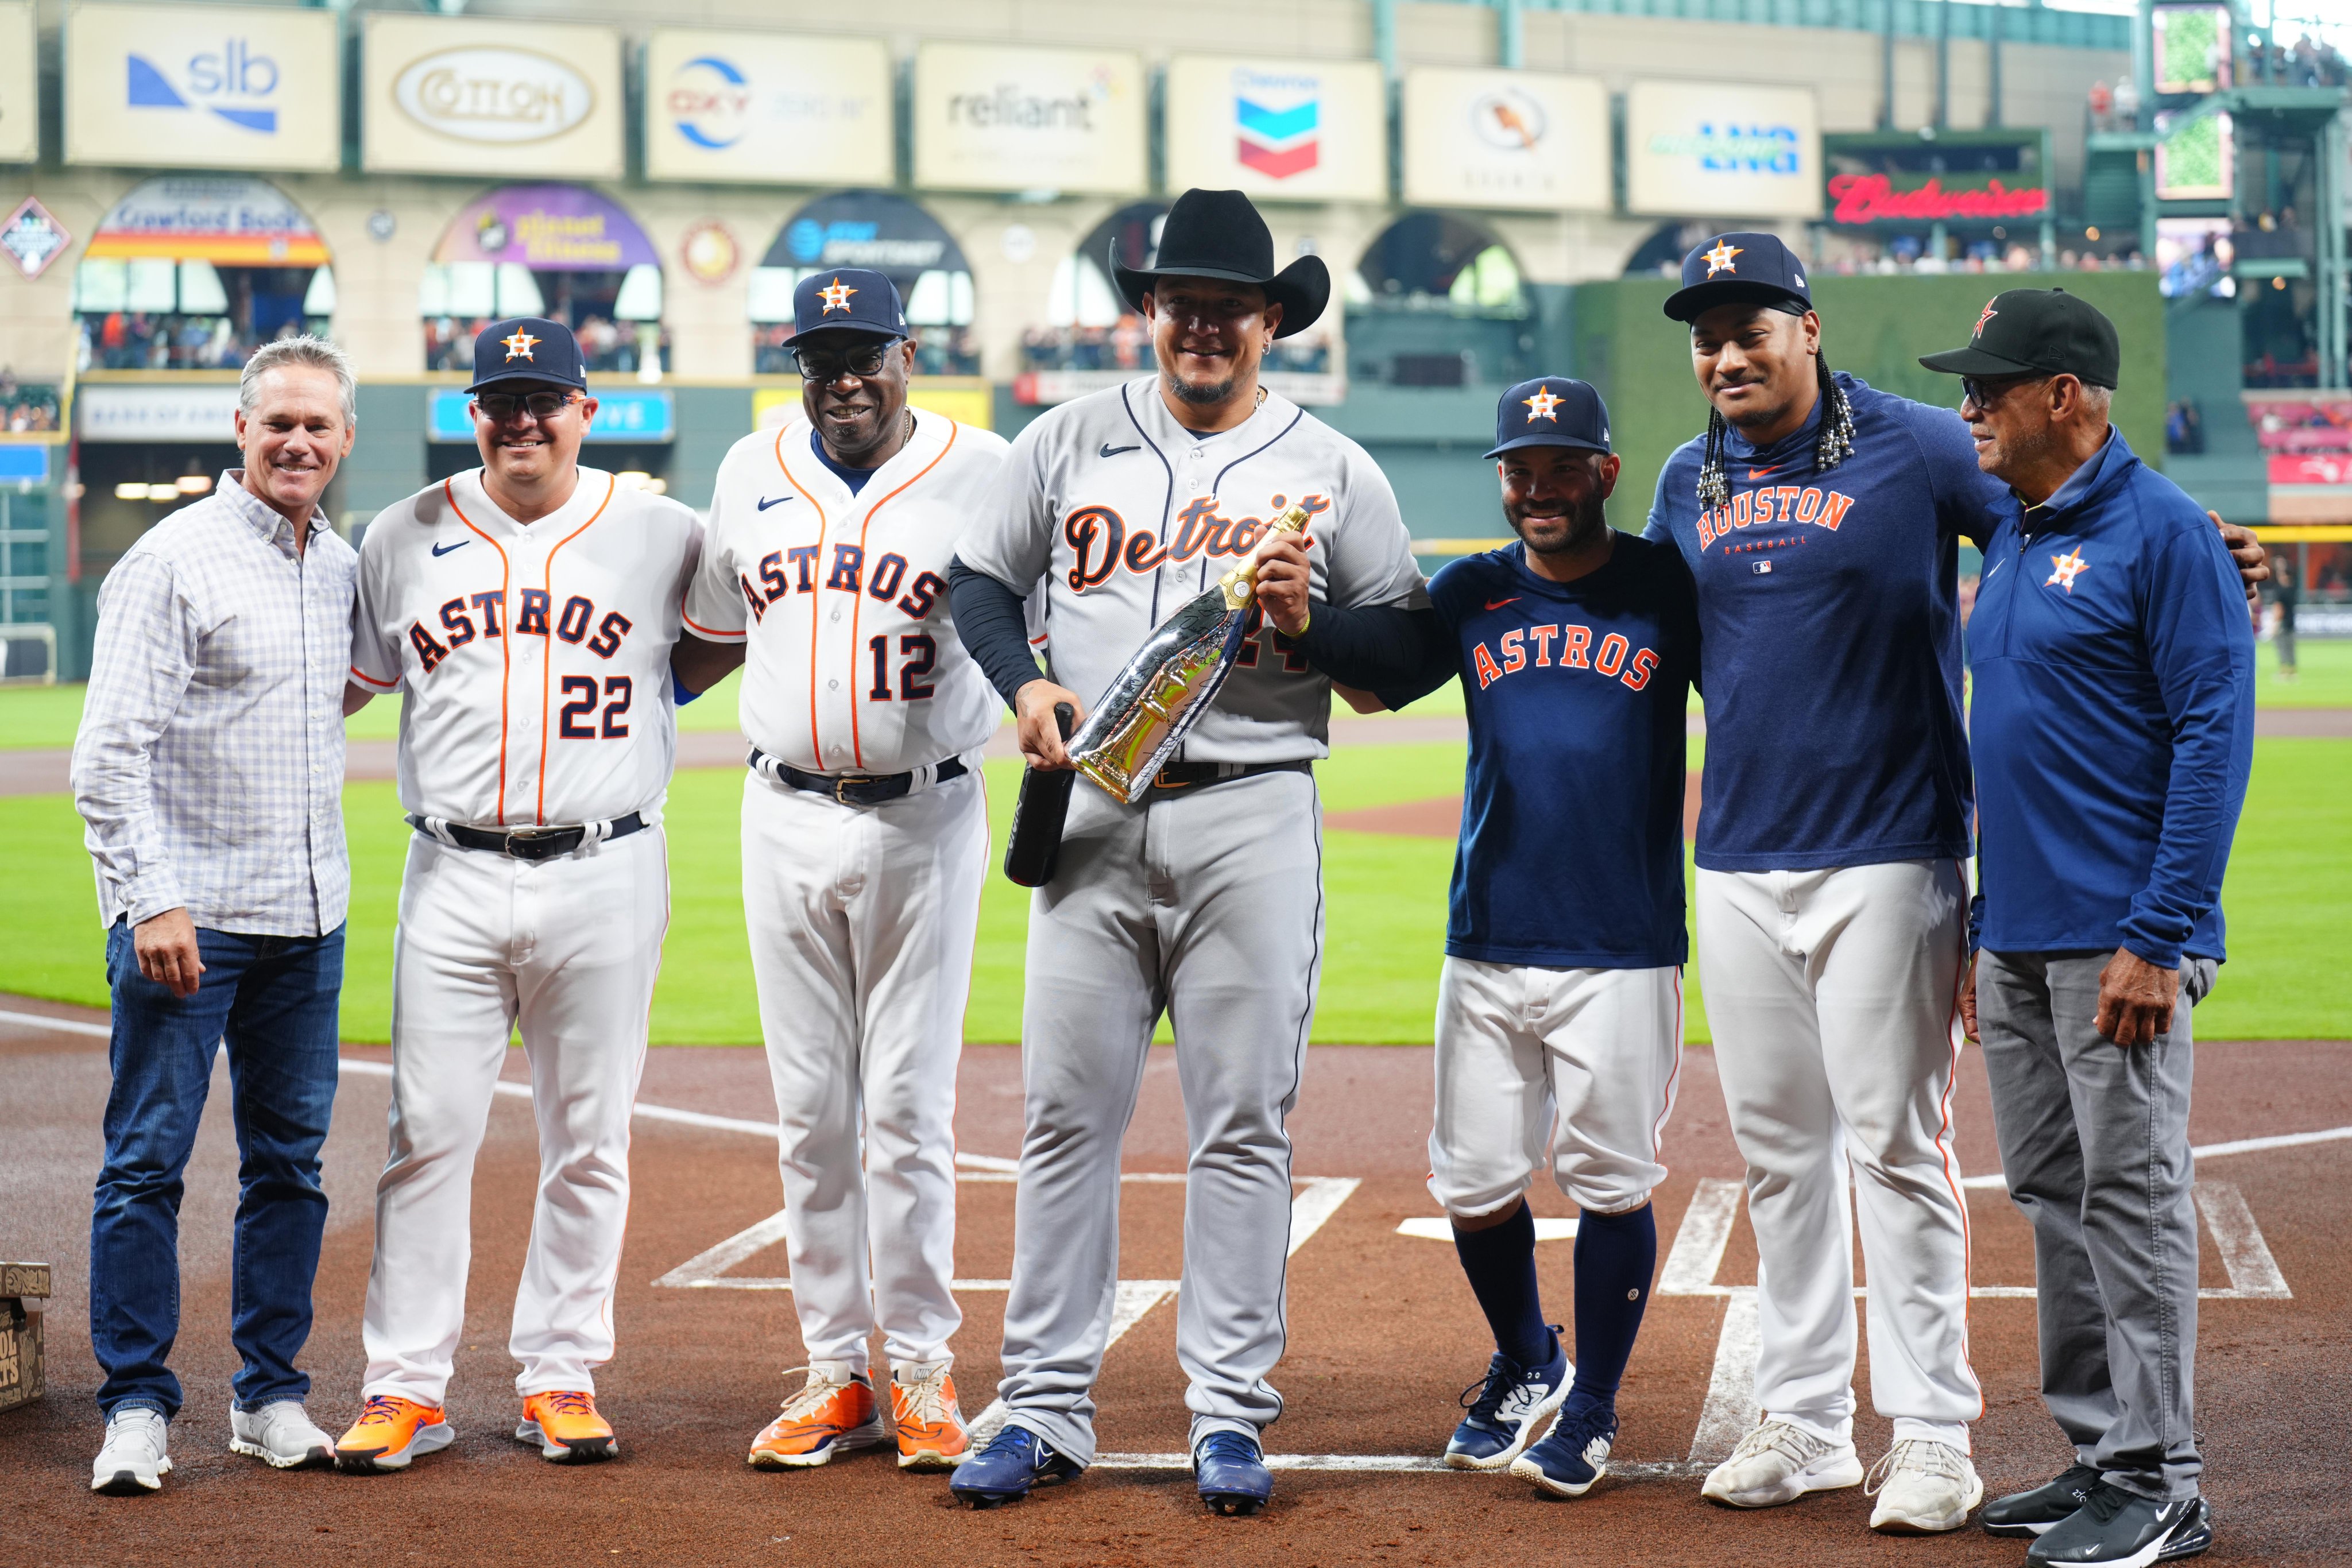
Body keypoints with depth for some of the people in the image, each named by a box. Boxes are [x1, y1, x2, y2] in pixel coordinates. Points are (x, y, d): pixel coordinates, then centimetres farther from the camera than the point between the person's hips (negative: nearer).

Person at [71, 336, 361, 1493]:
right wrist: (152, 899, -21)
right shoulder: (172, 562, -9)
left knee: (290, 1161, 10)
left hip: (308, 918, 7)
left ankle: (271, 1397, 18)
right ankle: (137, 1407, 3)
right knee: (148, 1160, -3)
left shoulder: (341, 565, 11)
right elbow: (111, 750, -13)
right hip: (185, 910, -7)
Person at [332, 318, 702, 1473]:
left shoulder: (661, 535, 4)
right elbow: (342, 684, 14)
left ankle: (561, 1376, 15)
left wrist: (658, 701, -1)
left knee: (588, 1142, 5)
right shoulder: (404, 537, 8)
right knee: (427, 1135, -1)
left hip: (605, 875, 0)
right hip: (453, 878, 1)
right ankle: (406, 1388, 5)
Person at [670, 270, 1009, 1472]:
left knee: (908, 1106, -2)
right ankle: (835, 1374, 14)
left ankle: (922, 1371, 9)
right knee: (810, 1109, 7)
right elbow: (708, 639, 19)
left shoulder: (981, 472, -4)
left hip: (924, 820, -4)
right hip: (785, 820, 4)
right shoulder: (751, 473, 9)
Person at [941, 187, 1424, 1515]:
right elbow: (981, 582, 15)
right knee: (1067, 1112, 1)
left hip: (1253, 817, -1)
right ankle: (1048, 1409, 8)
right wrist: (1027, 684, -4)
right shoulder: (1066, 444, 10)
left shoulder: (1331, 469, 6)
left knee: (1243, 1122, -1)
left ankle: (1232, 1415, 6)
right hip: (1093, 815, 1)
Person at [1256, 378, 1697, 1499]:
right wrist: (1301, 624, -27)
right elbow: (1389, 669, -11)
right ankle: (1526, 1366, 31)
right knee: (1473, 1183, 7)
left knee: (1610, 1183, 1)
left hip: (1624, 949, -3)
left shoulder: (1667, 587, 0)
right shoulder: (1474, 594, 7)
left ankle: (1590, 1412, 16)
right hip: (1487, 945, 3)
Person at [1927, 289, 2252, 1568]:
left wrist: (2157, 941, -19)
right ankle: (2098, 1453, 20)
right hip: (2016, 940, 9)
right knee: (2050, 1198, 12)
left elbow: (2215, 734, -15)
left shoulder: (2163, 530, -10)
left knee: (2130, 1197, -5)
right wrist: (1978, 930, 19)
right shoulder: (2011, 539, 16)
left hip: (2117, 944, -9)